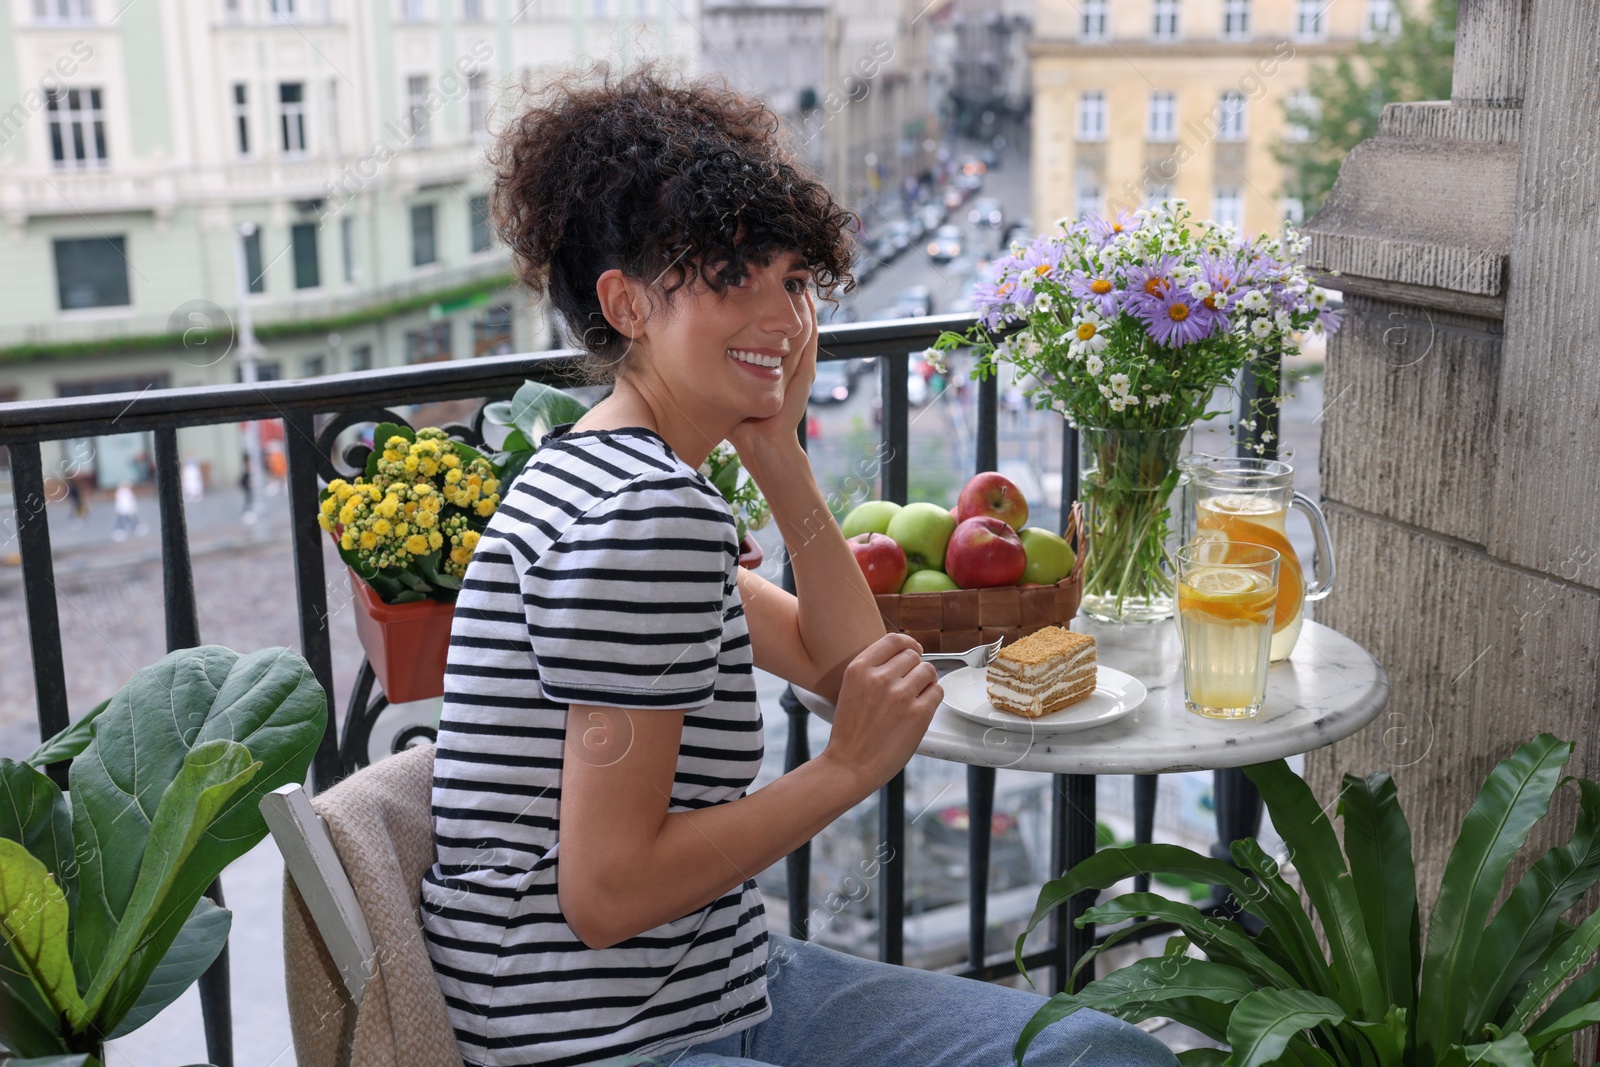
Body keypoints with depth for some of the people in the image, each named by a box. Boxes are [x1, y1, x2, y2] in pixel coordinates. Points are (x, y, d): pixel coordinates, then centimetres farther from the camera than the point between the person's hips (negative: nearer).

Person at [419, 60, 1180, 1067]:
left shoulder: (602, 469, 9)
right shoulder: (653, 513, -22)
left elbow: (845, 663, 12)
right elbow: (606, 893, -23)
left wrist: (779, 452, 2)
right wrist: (851, 768, -16)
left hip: (715, 982, 10)